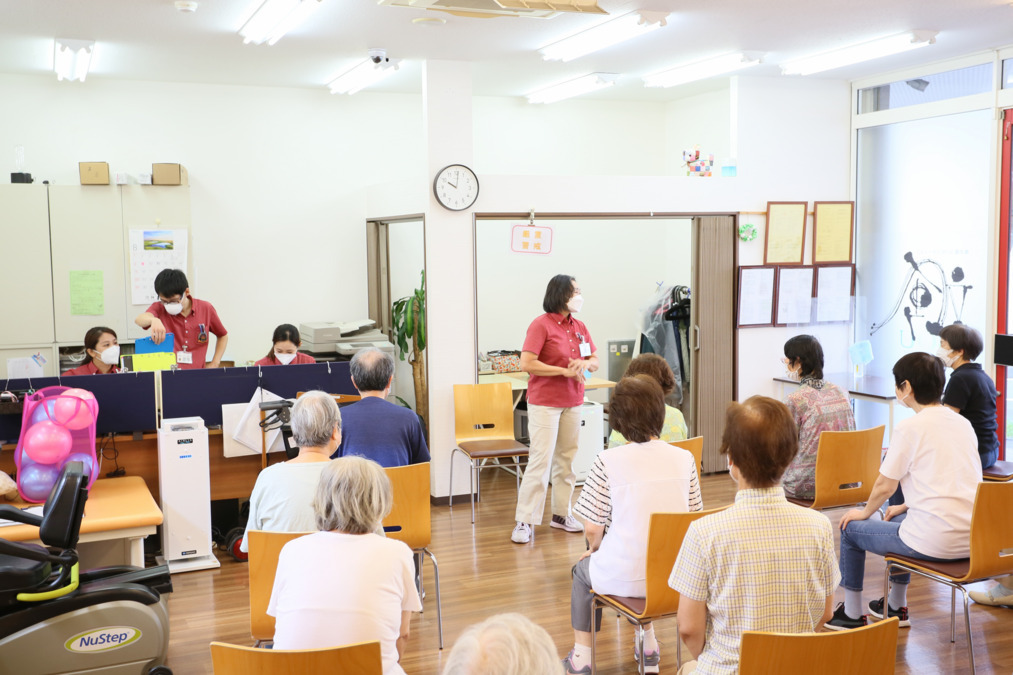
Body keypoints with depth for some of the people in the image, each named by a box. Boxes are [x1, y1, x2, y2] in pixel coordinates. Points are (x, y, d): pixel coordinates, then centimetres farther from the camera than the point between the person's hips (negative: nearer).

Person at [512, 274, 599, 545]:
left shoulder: (579, 327, 12)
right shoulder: (541, 325, -9)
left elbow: (595, 362, 16)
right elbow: (527, 364, -17)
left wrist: (585, 363, -8)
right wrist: (564, 371, -15)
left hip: (572, 403, 7)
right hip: (544, 403, -7)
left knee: (567, 459, 10)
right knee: (541, 460, -9)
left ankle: (561, 513, 22)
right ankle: (524, 522, -3)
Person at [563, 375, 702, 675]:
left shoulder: (608, 461, -17)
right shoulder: (685, 458, -5)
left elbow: (592, 529, -12)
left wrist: (594, 548, 10)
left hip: (624, 579, -4)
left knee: (582, 570, 30)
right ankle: (648, 647, 42)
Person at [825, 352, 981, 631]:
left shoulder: (909, 427, -13)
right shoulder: (964, 424, 10)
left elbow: (885, 486, -7)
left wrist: (866, 512, 12)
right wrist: (906, 506, 28)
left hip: (934, 543, -8)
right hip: (972, 539, 8)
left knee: (851, 528, 12)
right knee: (897, 519, 35)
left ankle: (852, 614, 24)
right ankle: (896, 607, 45)